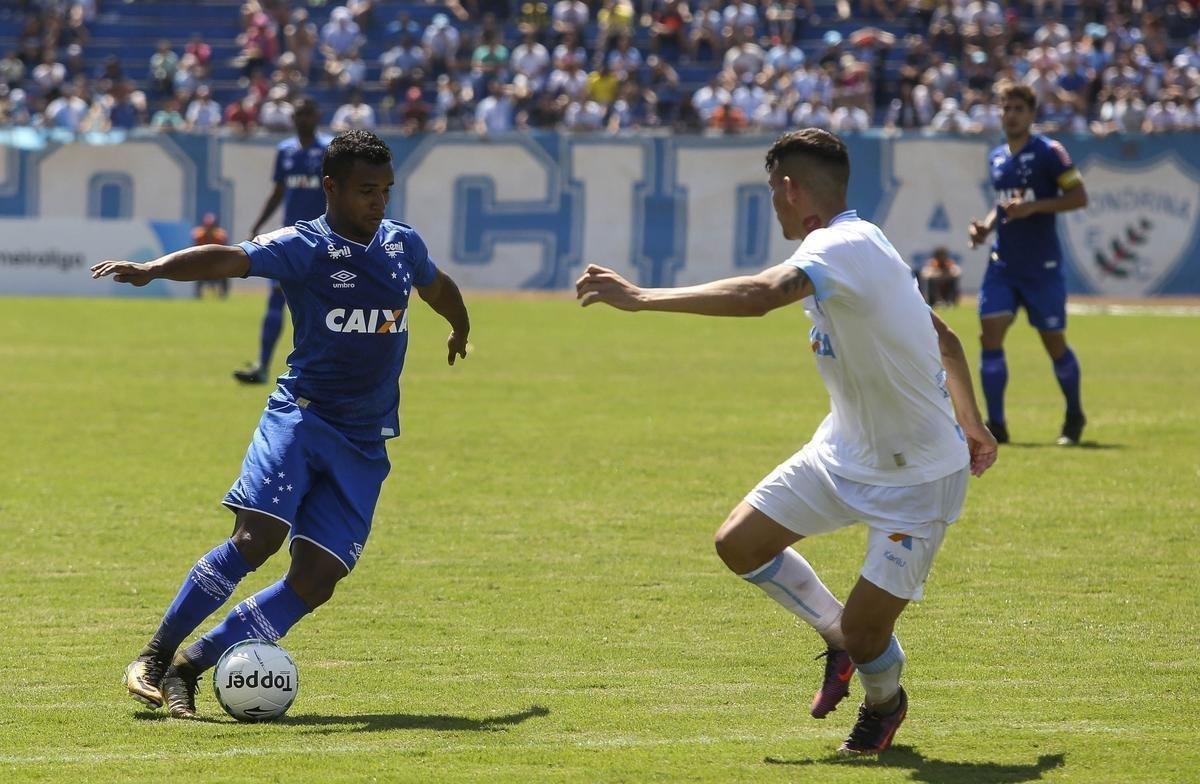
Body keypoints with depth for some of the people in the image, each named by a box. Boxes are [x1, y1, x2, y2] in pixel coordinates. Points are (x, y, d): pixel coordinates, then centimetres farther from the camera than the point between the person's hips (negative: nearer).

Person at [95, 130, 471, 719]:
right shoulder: (304, 247, -7)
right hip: (301, 415, -5)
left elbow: (437, 286, 34)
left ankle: (191, 665, 0)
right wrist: (152, 270, -42)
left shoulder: (403, 245, 11)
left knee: (315, 581, -9)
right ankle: (154, 655, -10)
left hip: (366, 443, 5)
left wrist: (461, 330, 55)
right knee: (257, 537, -24)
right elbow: (230, 259, -24)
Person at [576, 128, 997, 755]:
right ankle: (836, 634, 28)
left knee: (863, 635, -7)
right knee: (739, 544, 4)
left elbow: (760, 295, -46)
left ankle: (885, 702, 29)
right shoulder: (853, 246, 5)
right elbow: (944, 338, 17)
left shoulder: (842, 247, -26)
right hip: (847, 449, 9)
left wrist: (641, 298, -46)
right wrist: (969, 423, 30)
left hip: (918, 475, -9)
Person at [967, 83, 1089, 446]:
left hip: (1043, 266, -5)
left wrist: (1032, 207, -22)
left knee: (1054, 342, 4)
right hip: (1003, 263, 5)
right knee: (990, 335, -9)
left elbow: (1078, 197, -12)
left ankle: (1074, 417, 26)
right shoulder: (996, 158, 12)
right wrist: (986, 225, 6)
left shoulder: (1049, 152, -8)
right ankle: (995, 424, -5)